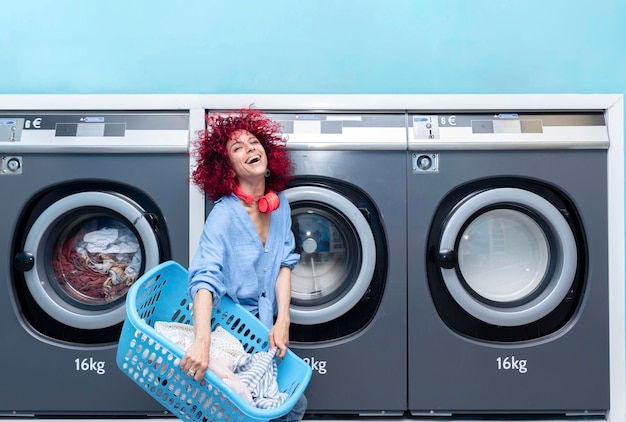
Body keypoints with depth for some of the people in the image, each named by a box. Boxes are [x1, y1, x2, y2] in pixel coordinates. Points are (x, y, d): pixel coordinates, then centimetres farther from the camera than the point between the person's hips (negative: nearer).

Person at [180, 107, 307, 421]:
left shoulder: (280, 204, -5)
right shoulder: (224, 214, -24)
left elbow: (284, 263, -4)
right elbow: (205, 278, -34)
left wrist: (282, 321, -15)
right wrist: (202, 341, -47)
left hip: (266, 324, 6)